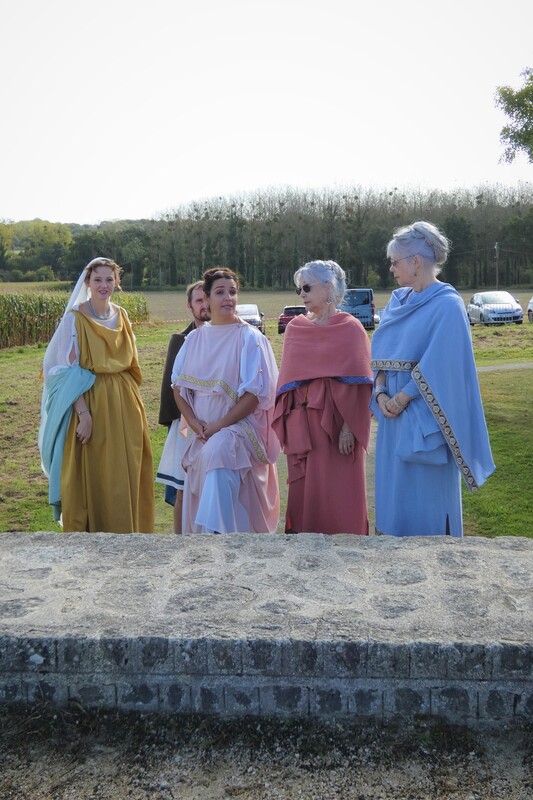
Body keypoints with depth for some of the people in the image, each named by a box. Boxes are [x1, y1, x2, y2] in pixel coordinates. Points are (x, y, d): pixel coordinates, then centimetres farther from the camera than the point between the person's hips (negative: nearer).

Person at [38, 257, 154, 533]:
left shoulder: (121, 316, 9)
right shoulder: (76, 318, -7)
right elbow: (69, 371, -12)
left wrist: (135, 405, 10)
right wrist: (83, 413, -20)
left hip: (124, 406, 5)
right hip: (91, 403, -5)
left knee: (126, 474, 10)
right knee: (92, 476, 2)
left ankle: (125, 529, 24)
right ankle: (89, 530, 17)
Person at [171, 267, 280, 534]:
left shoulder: (250, 338, -6)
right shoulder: (195, 338, 8)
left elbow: (254, 394, -12)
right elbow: (179, 385, 10)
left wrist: (218, 426, -14)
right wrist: (194, 423, -6)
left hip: (239, 426, -5)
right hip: (202, 431, 5)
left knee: (218, 451, -34)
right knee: (198, 499, 4)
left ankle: (216, 531, -33)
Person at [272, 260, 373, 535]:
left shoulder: (350, 328, -3)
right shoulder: (295, 328, 10)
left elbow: (357, 383, -7)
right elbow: (288, 378, 12)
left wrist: (349, 427, -14)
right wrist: (285, 424, 6)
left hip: (335, 420, -4)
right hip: (301, 423, 4)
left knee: (339, 493, -1)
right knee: (303, 490, 8)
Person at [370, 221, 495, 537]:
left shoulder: (447, 306, -12)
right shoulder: (398, 301, 11)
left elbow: (439, 366, -18)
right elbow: (383, 355, 11)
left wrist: (402, 398, -15)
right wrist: (380, 392, -4)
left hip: (424, 418, -7)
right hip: (393, 413, 7)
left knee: (425, 498, 1)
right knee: (393, 491, 13)